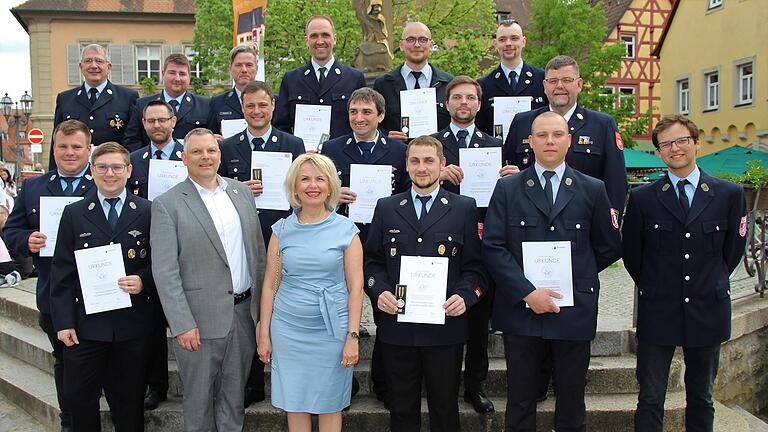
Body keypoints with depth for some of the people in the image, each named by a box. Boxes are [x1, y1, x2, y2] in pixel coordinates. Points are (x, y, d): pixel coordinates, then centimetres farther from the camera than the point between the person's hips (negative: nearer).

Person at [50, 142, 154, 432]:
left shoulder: (147, 212, 2)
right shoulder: (74, 214, 4)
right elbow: (62, 272, 2)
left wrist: (144, 281, -15)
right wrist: (63, 322, -4)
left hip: (132, 323, 0)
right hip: (86, 323, 1)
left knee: (130, 400, 11)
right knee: (79, 397, 7)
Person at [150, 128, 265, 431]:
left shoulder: (242, 192, 8)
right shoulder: (167, 205, -7)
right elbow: (164, 272, -11)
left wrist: (263, 304, 7)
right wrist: (182, 325, -15)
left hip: (245, 312, 4)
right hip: (200, 319, -4)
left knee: (234, 396, 16)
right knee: (199, 399, 11)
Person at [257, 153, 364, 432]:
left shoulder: (346, 230, -3)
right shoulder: (281, 230, 3)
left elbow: (355, 287, -3)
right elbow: (270, 284, 5)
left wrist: (353, 336, -8)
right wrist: (264, 334, 3)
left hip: (331, 329, -1)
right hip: (288, 330, 2)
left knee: (330, 404, 9)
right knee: (294, 403, 10)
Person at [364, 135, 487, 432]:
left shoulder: (464, 208, 4)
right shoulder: (386, 208, 9)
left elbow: (475, 266, 2)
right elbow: (372, 260, 9)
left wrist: (464, 296, -15)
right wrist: (379, 291, -8)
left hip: (445, 327, -1)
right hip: (397, 327, 1)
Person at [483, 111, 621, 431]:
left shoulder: (593, 190, 5)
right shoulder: (507, 188, 2)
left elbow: (609, 247, 11)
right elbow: (492, 247, -5)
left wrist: (575, 275, 4)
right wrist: (528, 291, -13)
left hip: (575, 313, 1)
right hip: (520, 309, -1)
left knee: (571, 404, 12)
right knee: (520, 404, 9)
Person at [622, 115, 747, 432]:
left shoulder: (730, 194, 1)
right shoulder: (642, 198, -1)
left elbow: (733, 249, 11)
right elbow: (631, 253, 8)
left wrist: (712, 284, 11)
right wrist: (653, 288, 9)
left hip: (707, 312, 1)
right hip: (657, 312, -1)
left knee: (701, 399, 15)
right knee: (650, 399, 4)